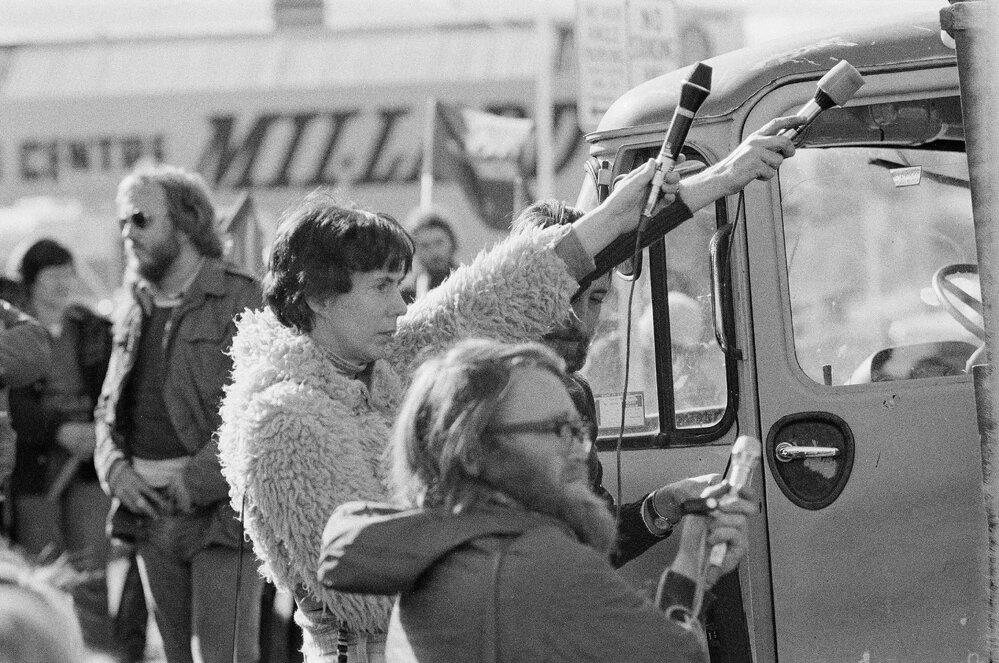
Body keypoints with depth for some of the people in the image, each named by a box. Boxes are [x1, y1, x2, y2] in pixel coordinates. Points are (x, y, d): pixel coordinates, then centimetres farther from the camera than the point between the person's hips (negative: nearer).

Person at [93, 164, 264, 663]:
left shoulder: (241, 301, -6)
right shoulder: (134, 312, 17)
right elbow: (108, 408, 21)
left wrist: (197, 481, -16)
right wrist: (115, 468, 1)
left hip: (219, 510, -7)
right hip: (149, 511, 7)